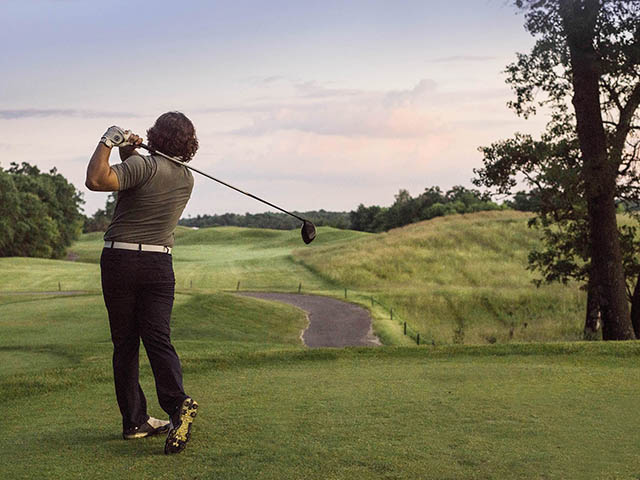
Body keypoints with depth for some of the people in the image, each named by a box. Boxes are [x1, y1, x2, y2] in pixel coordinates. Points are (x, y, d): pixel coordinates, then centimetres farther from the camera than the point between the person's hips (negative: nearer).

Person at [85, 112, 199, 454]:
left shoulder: (143, 166, -10)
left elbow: (96, 180, -25)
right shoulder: (187, 179, 12)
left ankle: (134, 420, 8)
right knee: (158, 339, -1)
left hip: (119, 259, -3)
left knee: (125, 343, 5)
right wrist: (130, 156, 7)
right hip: (159, 263, 4)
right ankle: (178, 405, -22)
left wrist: (106, 143, -12)